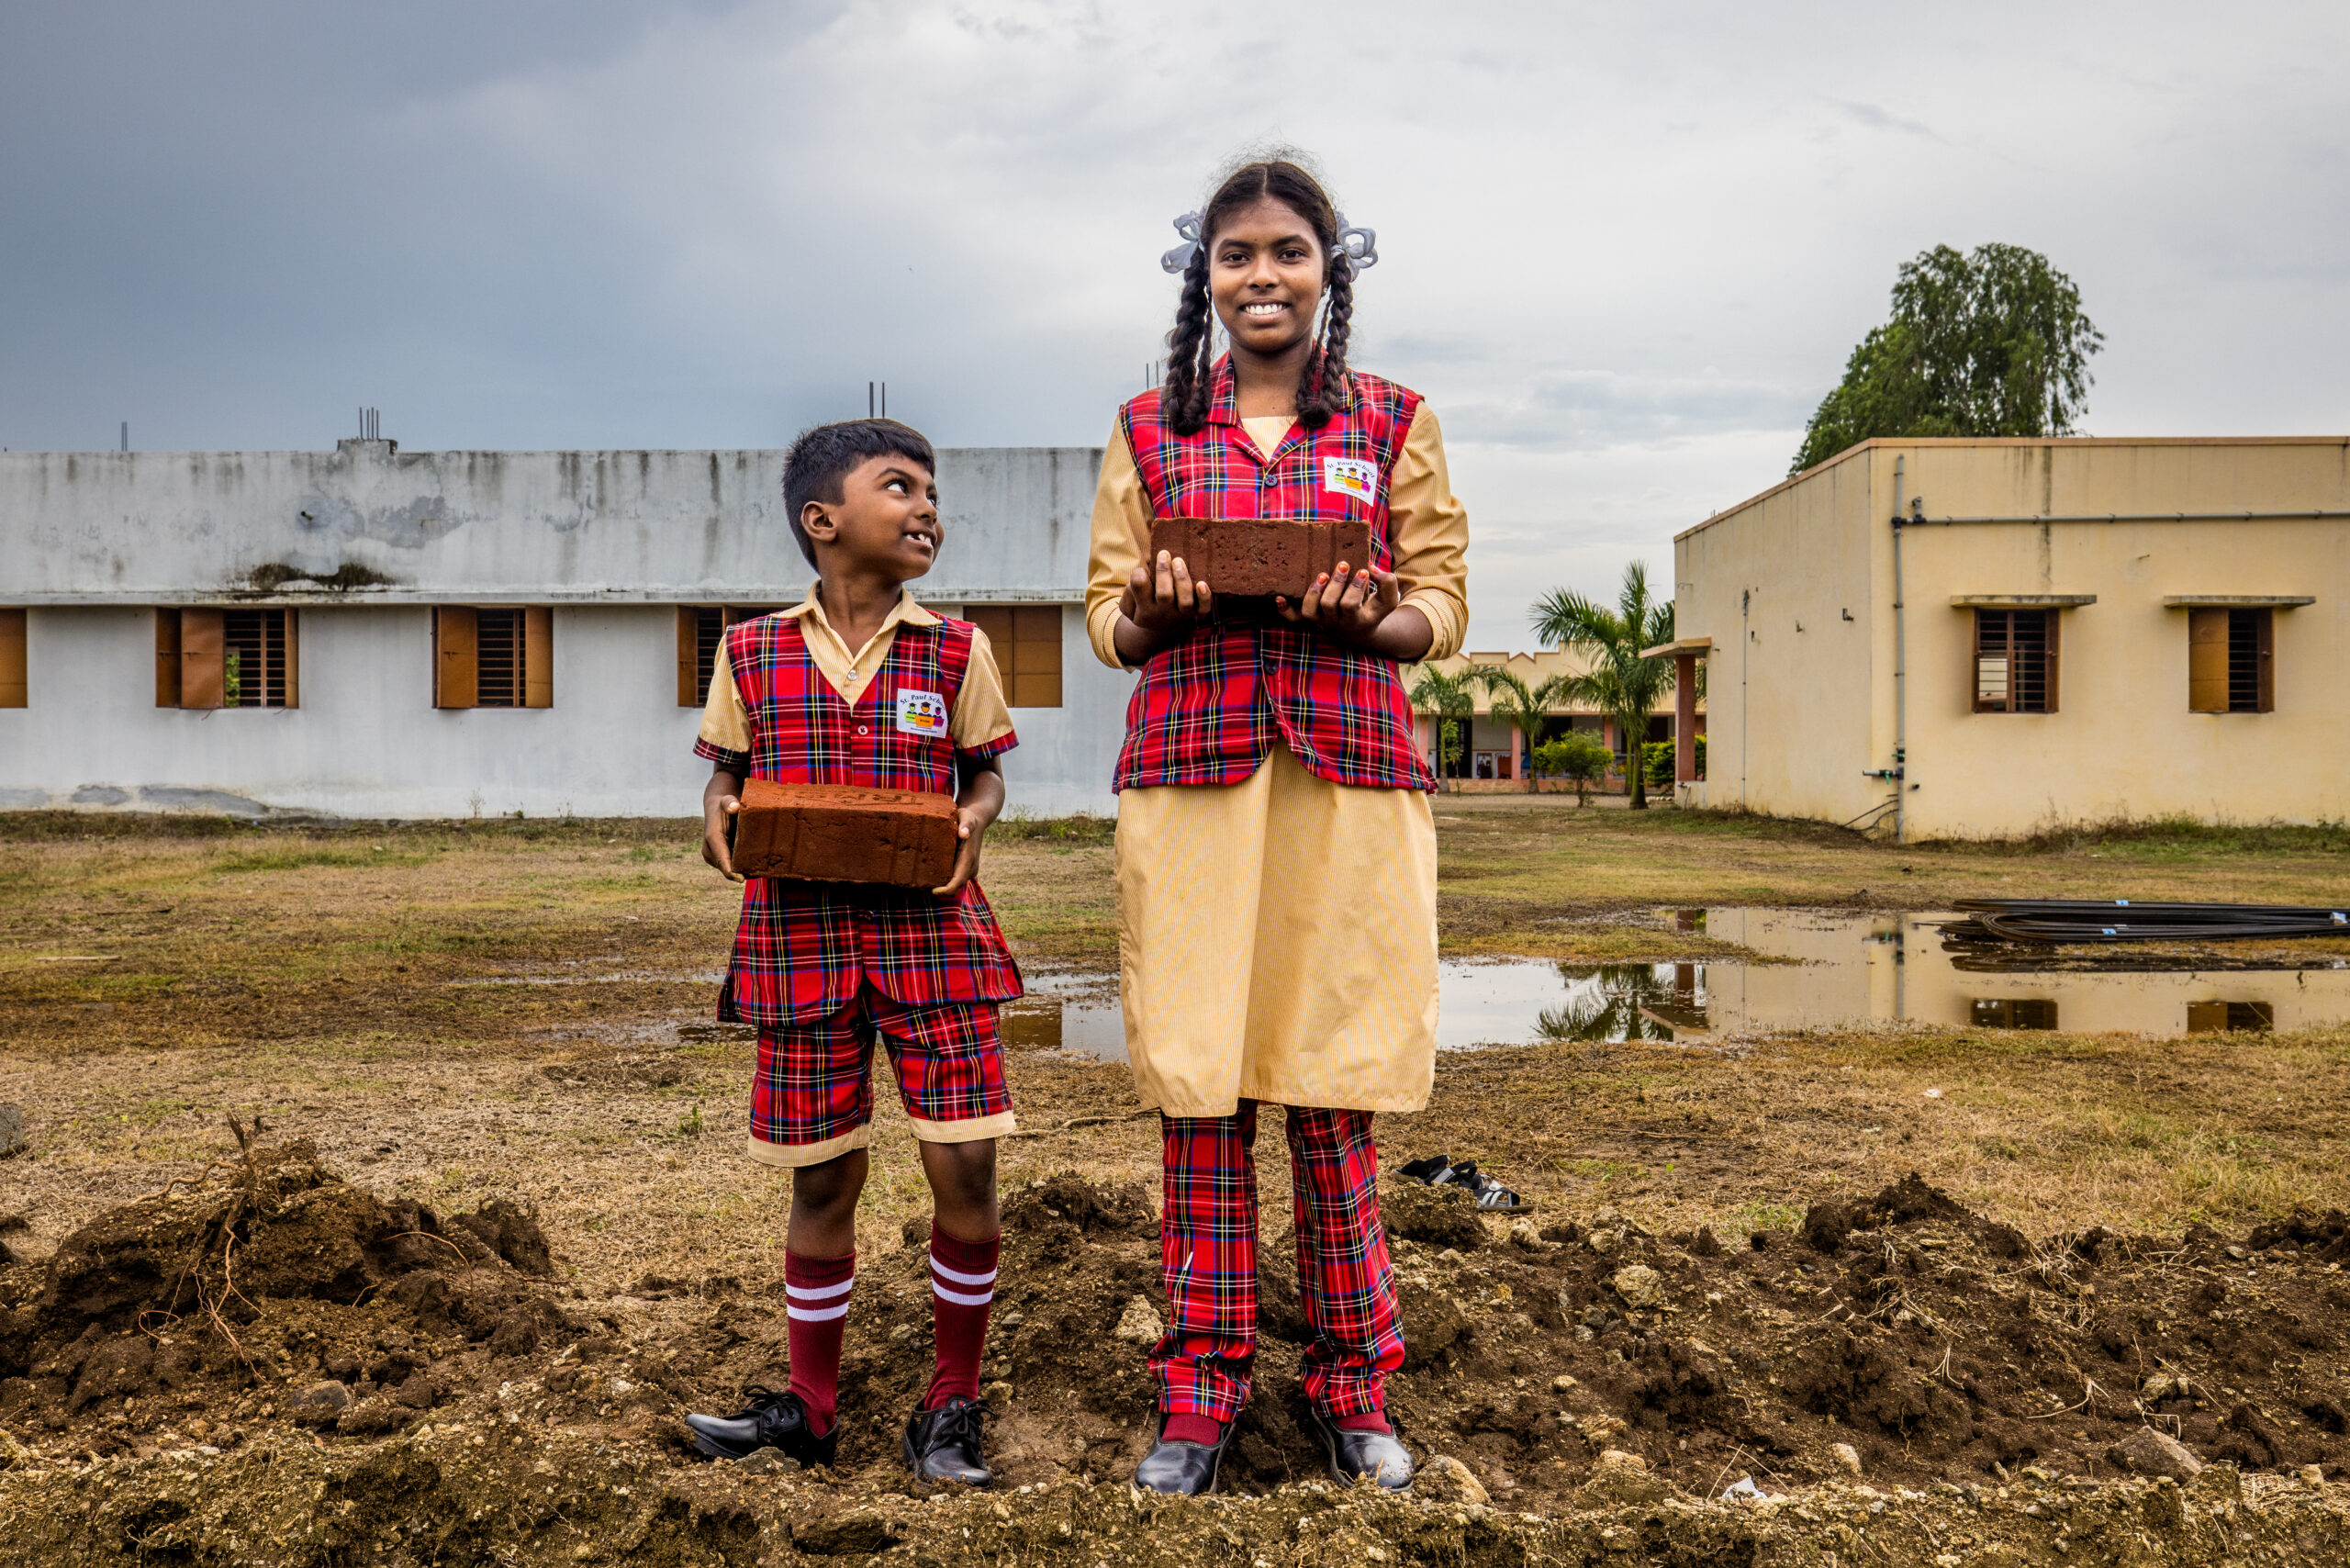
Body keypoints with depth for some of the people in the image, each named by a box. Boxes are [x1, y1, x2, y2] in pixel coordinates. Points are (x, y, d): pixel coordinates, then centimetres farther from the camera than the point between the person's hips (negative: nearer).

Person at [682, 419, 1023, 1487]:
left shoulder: (955, 650, 4)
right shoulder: (753, 655, 4)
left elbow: (985, 771, 10)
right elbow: (726, 772, 12)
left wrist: (974, 818, -11)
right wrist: (718, 820, -9)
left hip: (930, 929, 0)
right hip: (800, 935, 0)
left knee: (964, 1168, -4)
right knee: (824, 1178, 9)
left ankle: (952, 1404, 18)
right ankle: (811, 1406, 29)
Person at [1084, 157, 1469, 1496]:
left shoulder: (1396, 425, 11)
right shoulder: (1149, 430, 13)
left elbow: (1444, 608, 8)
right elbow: (1108, 619, 11)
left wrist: (1370, 615, -14)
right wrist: (1158, 610, -11)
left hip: (1350, 782, 0)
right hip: (1189, 777, 1)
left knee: (1332, 1089, 2)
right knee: (1198, 1089, 1)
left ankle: (1356, 1385, 19)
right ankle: (1203, 1388, 15)